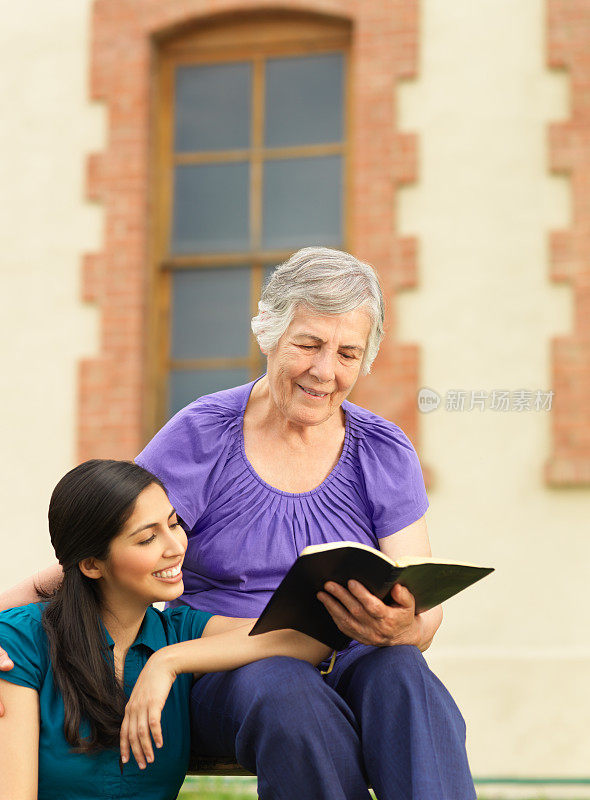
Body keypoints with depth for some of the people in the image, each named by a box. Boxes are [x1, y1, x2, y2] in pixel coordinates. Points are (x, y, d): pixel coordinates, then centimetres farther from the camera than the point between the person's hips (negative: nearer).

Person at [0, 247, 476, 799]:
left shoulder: (384, 453, 6)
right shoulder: (200, 438, 0)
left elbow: (426, 609, 0)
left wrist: (401, 627, -26)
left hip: (347, 666, 2)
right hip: (225, 678, -1)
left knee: (401, 673, -34)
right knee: (287, 691, -37)